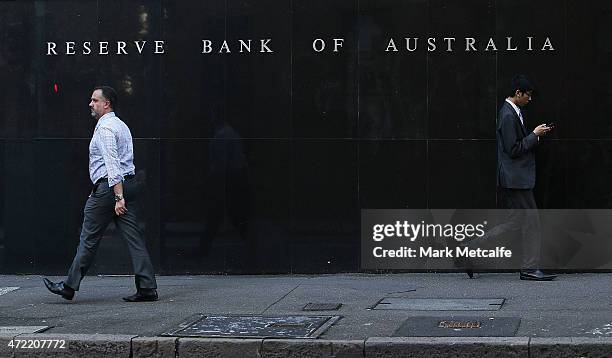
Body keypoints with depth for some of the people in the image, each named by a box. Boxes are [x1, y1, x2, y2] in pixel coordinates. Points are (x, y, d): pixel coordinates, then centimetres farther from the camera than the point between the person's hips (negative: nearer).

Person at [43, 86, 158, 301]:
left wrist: (118, 197, -25)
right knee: (134, 237, 3)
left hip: (109, 187, -9)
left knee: (89, 239, 0)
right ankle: (147, 288, -3)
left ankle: (70, 287, 9)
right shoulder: (120, 125, 20)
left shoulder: (105, 128, -12)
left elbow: (113, 165, -20)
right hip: (128, 184, 9)